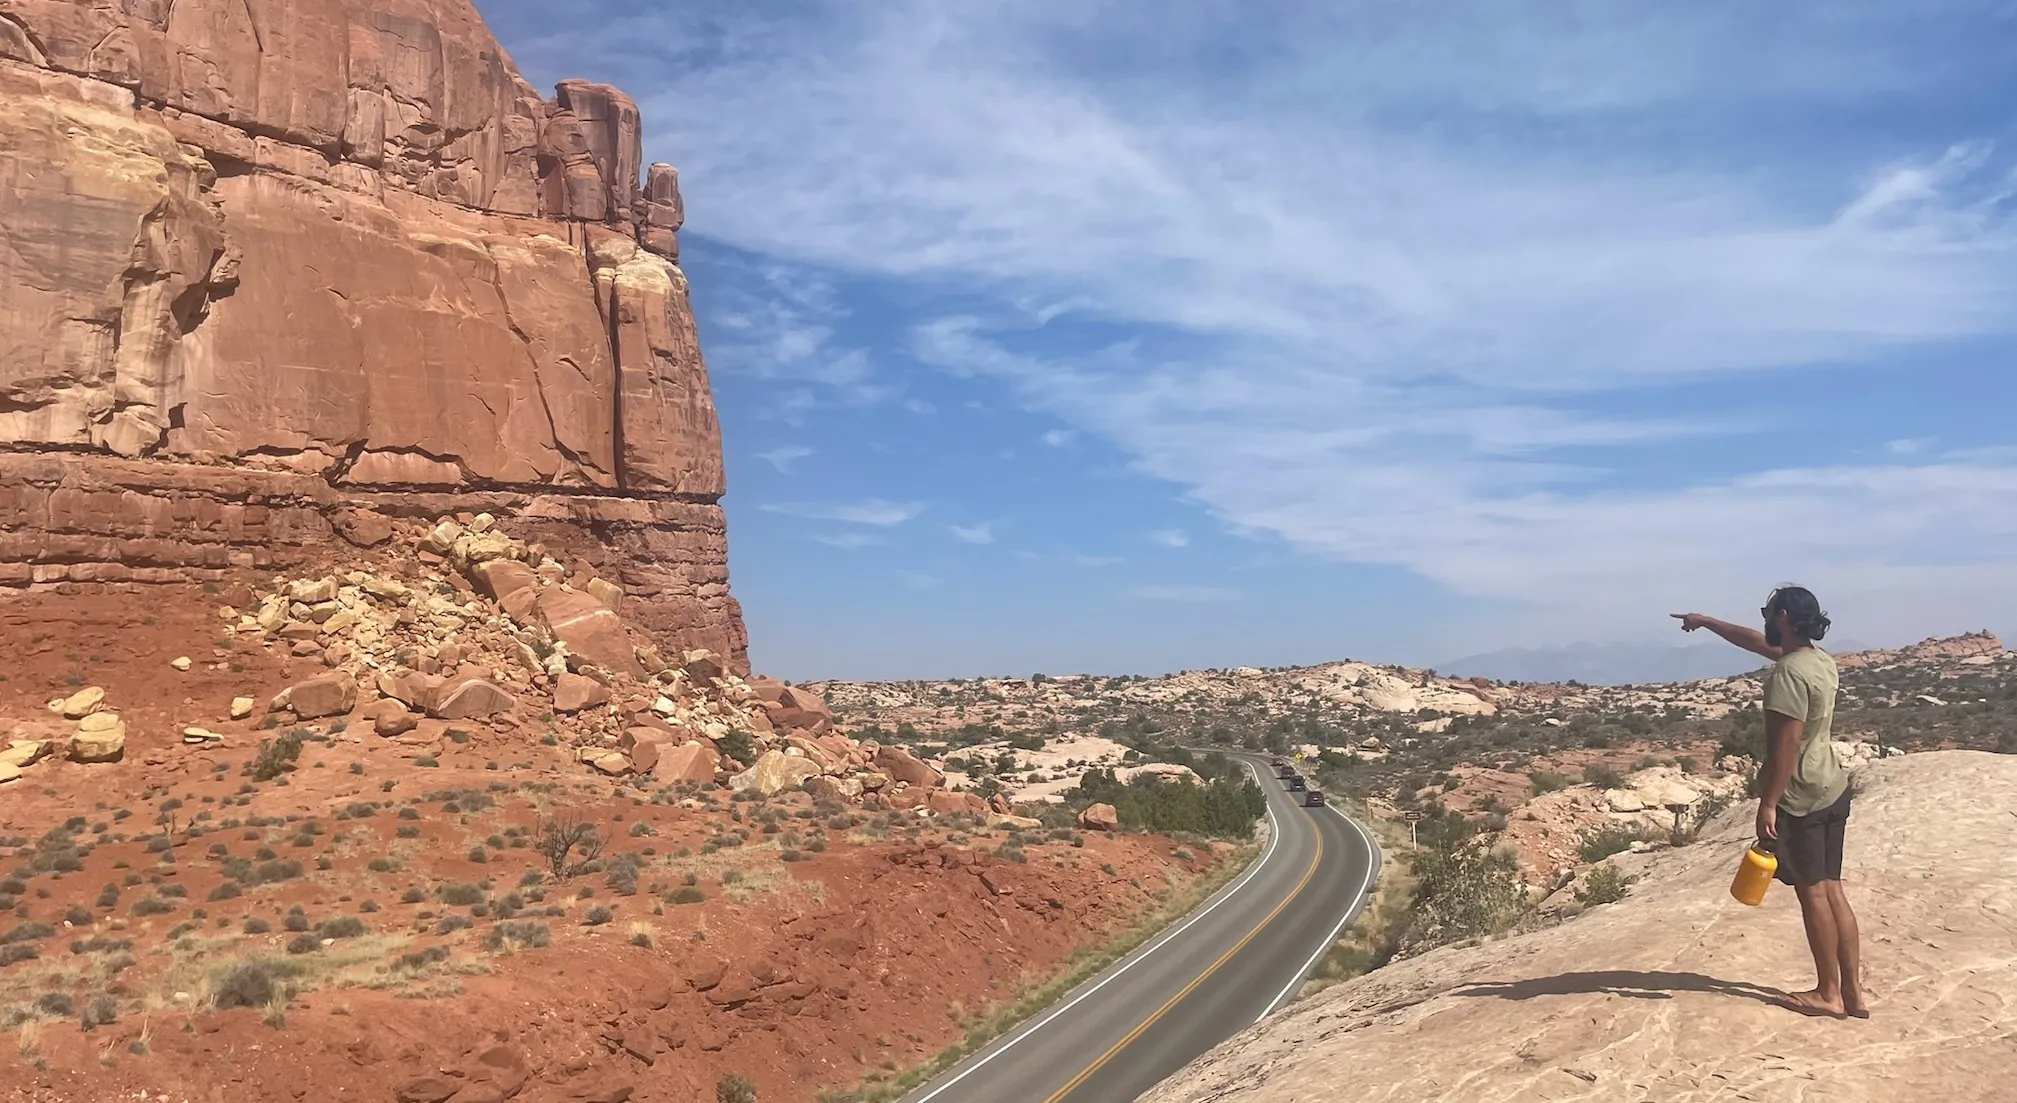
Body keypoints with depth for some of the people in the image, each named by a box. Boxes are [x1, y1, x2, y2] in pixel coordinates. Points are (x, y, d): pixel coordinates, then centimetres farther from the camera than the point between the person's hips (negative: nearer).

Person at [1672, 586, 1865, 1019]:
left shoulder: (1789, 672, -21)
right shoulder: (1821, 660, 8)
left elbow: (1787, 743, -23)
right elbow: (1758, 642, 24)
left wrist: (1768, 802, -19)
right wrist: (1707, 622, 32)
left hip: (1800, 797, -9)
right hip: (1832, 789, 9)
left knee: (1812, 892, 2)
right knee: (1831, 890, 12)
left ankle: (1828, 993, 11)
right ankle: (1852, 990, 16)